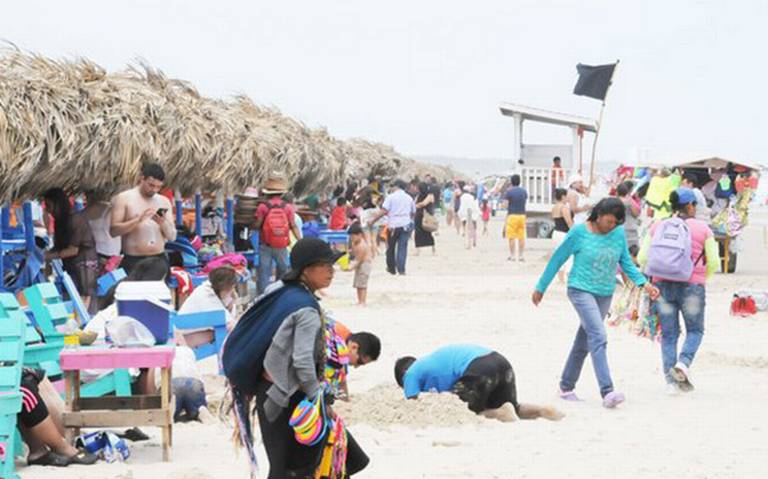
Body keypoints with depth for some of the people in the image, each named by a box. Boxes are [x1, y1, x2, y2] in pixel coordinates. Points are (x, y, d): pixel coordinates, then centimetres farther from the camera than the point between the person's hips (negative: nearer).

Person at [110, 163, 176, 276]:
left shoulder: (164, 202, 12)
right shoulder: (123, 199, 0)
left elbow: (172, 237, 11)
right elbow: (113, 231, -9)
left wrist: (163, 223, -11)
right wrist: (138, 219, -19)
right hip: (133, 262, -4)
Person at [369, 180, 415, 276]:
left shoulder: (391, 197, -3)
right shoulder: (409, 198, 11)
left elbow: (384, 211, -12)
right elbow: (413, 213, 18)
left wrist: (373, 220, -7)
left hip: (393, 225, -3)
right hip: (405, 225, 3)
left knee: (391, 247, 12)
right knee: (402, 247, 1)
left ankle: (392, 269, 21)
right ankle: (401, 269, -10)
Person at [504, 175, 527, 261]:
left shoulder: (509, 191, -7)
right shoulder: (524, 191, 8)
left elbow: (505, 205, -8)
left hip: (512, 215, -5)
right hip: (522, 215, 5)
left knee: (512, 237, 0)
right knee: (521, 237, 6)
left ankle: (512, 256, -1)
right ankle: (521, 256, 6)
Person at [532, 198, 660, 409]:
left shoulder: (619, 234, 2)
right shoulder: (579, 232, -10)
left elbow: (626, 263, 11)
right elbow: (557, 259, -2)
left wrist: (644, 283, -4)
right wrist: (541, 288, 3)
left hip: (605, 295, 5)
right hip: (581, 291, -5)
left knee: (584, 342, 14)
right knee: (598, 338, -20)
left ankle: (566, 387, 28)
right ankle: (607, 392, -28)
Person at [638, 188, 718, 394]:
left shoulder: (657, 227, 4)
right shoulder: (702, 229, -1)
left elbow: (642, 257, 2)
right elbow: (713, 263, 0)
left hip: (663, 285, 2)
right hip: (692, 285, -2)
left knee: (668, 333, 10)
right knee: (695, 330, 13)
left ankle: (671, 379, 5)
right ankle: (684, 362, -12)